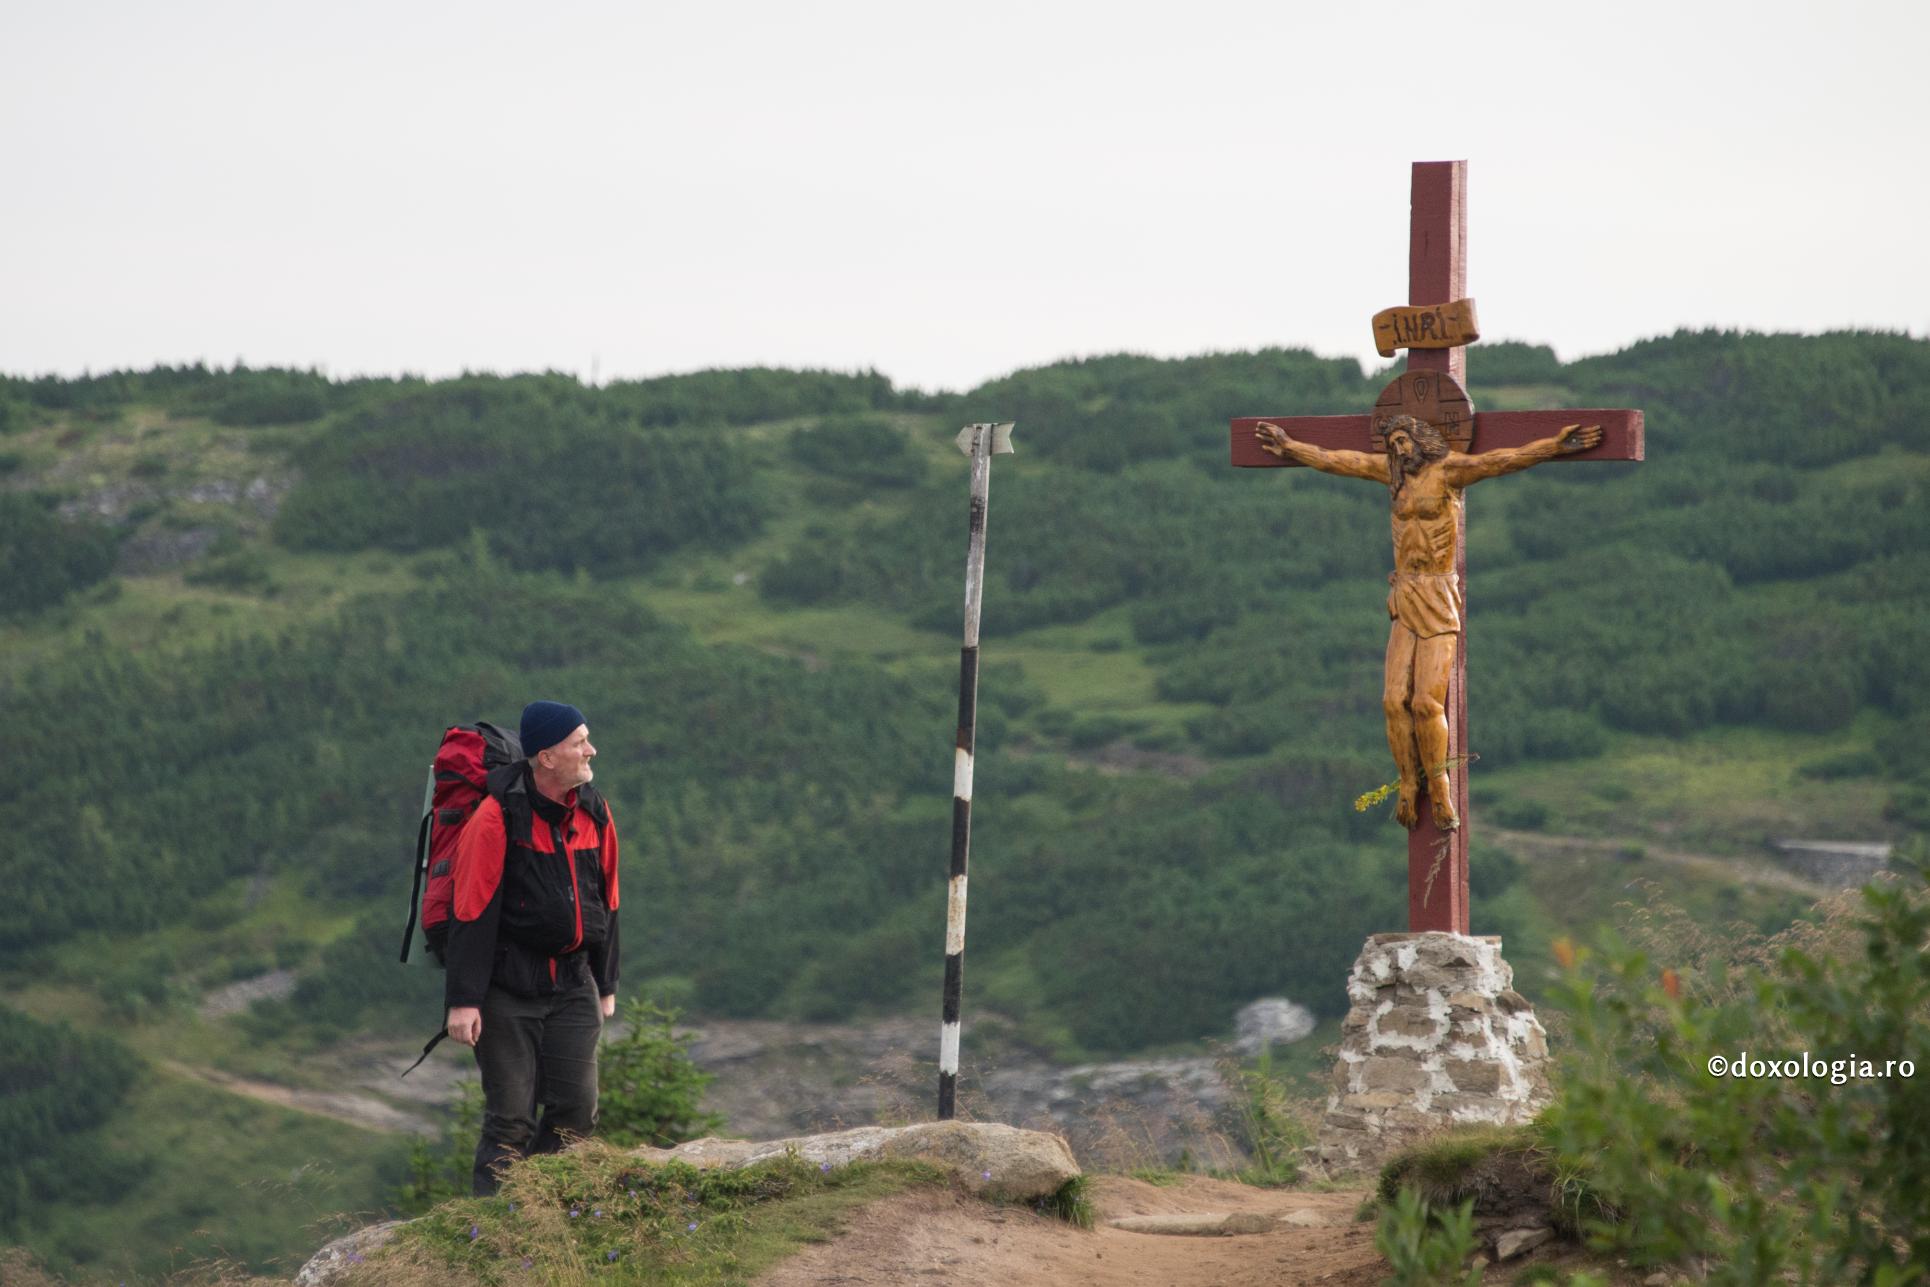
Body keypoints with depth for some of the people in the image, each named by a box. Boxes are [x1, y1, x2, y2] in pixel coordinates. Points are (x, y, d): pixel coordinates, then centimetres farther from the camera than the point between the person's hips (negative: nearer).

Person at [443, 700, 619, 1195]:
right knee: (510, 1116, -4)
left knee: (577, 1108, 0)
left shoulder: (593, 812, 6)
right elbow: (472, 912, -14)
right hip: (509, 985, -6)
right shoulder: (498, 817, -14)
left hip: (573, 984, 6)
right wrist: (464, 1000, -16)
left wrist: (606, 985, 19)